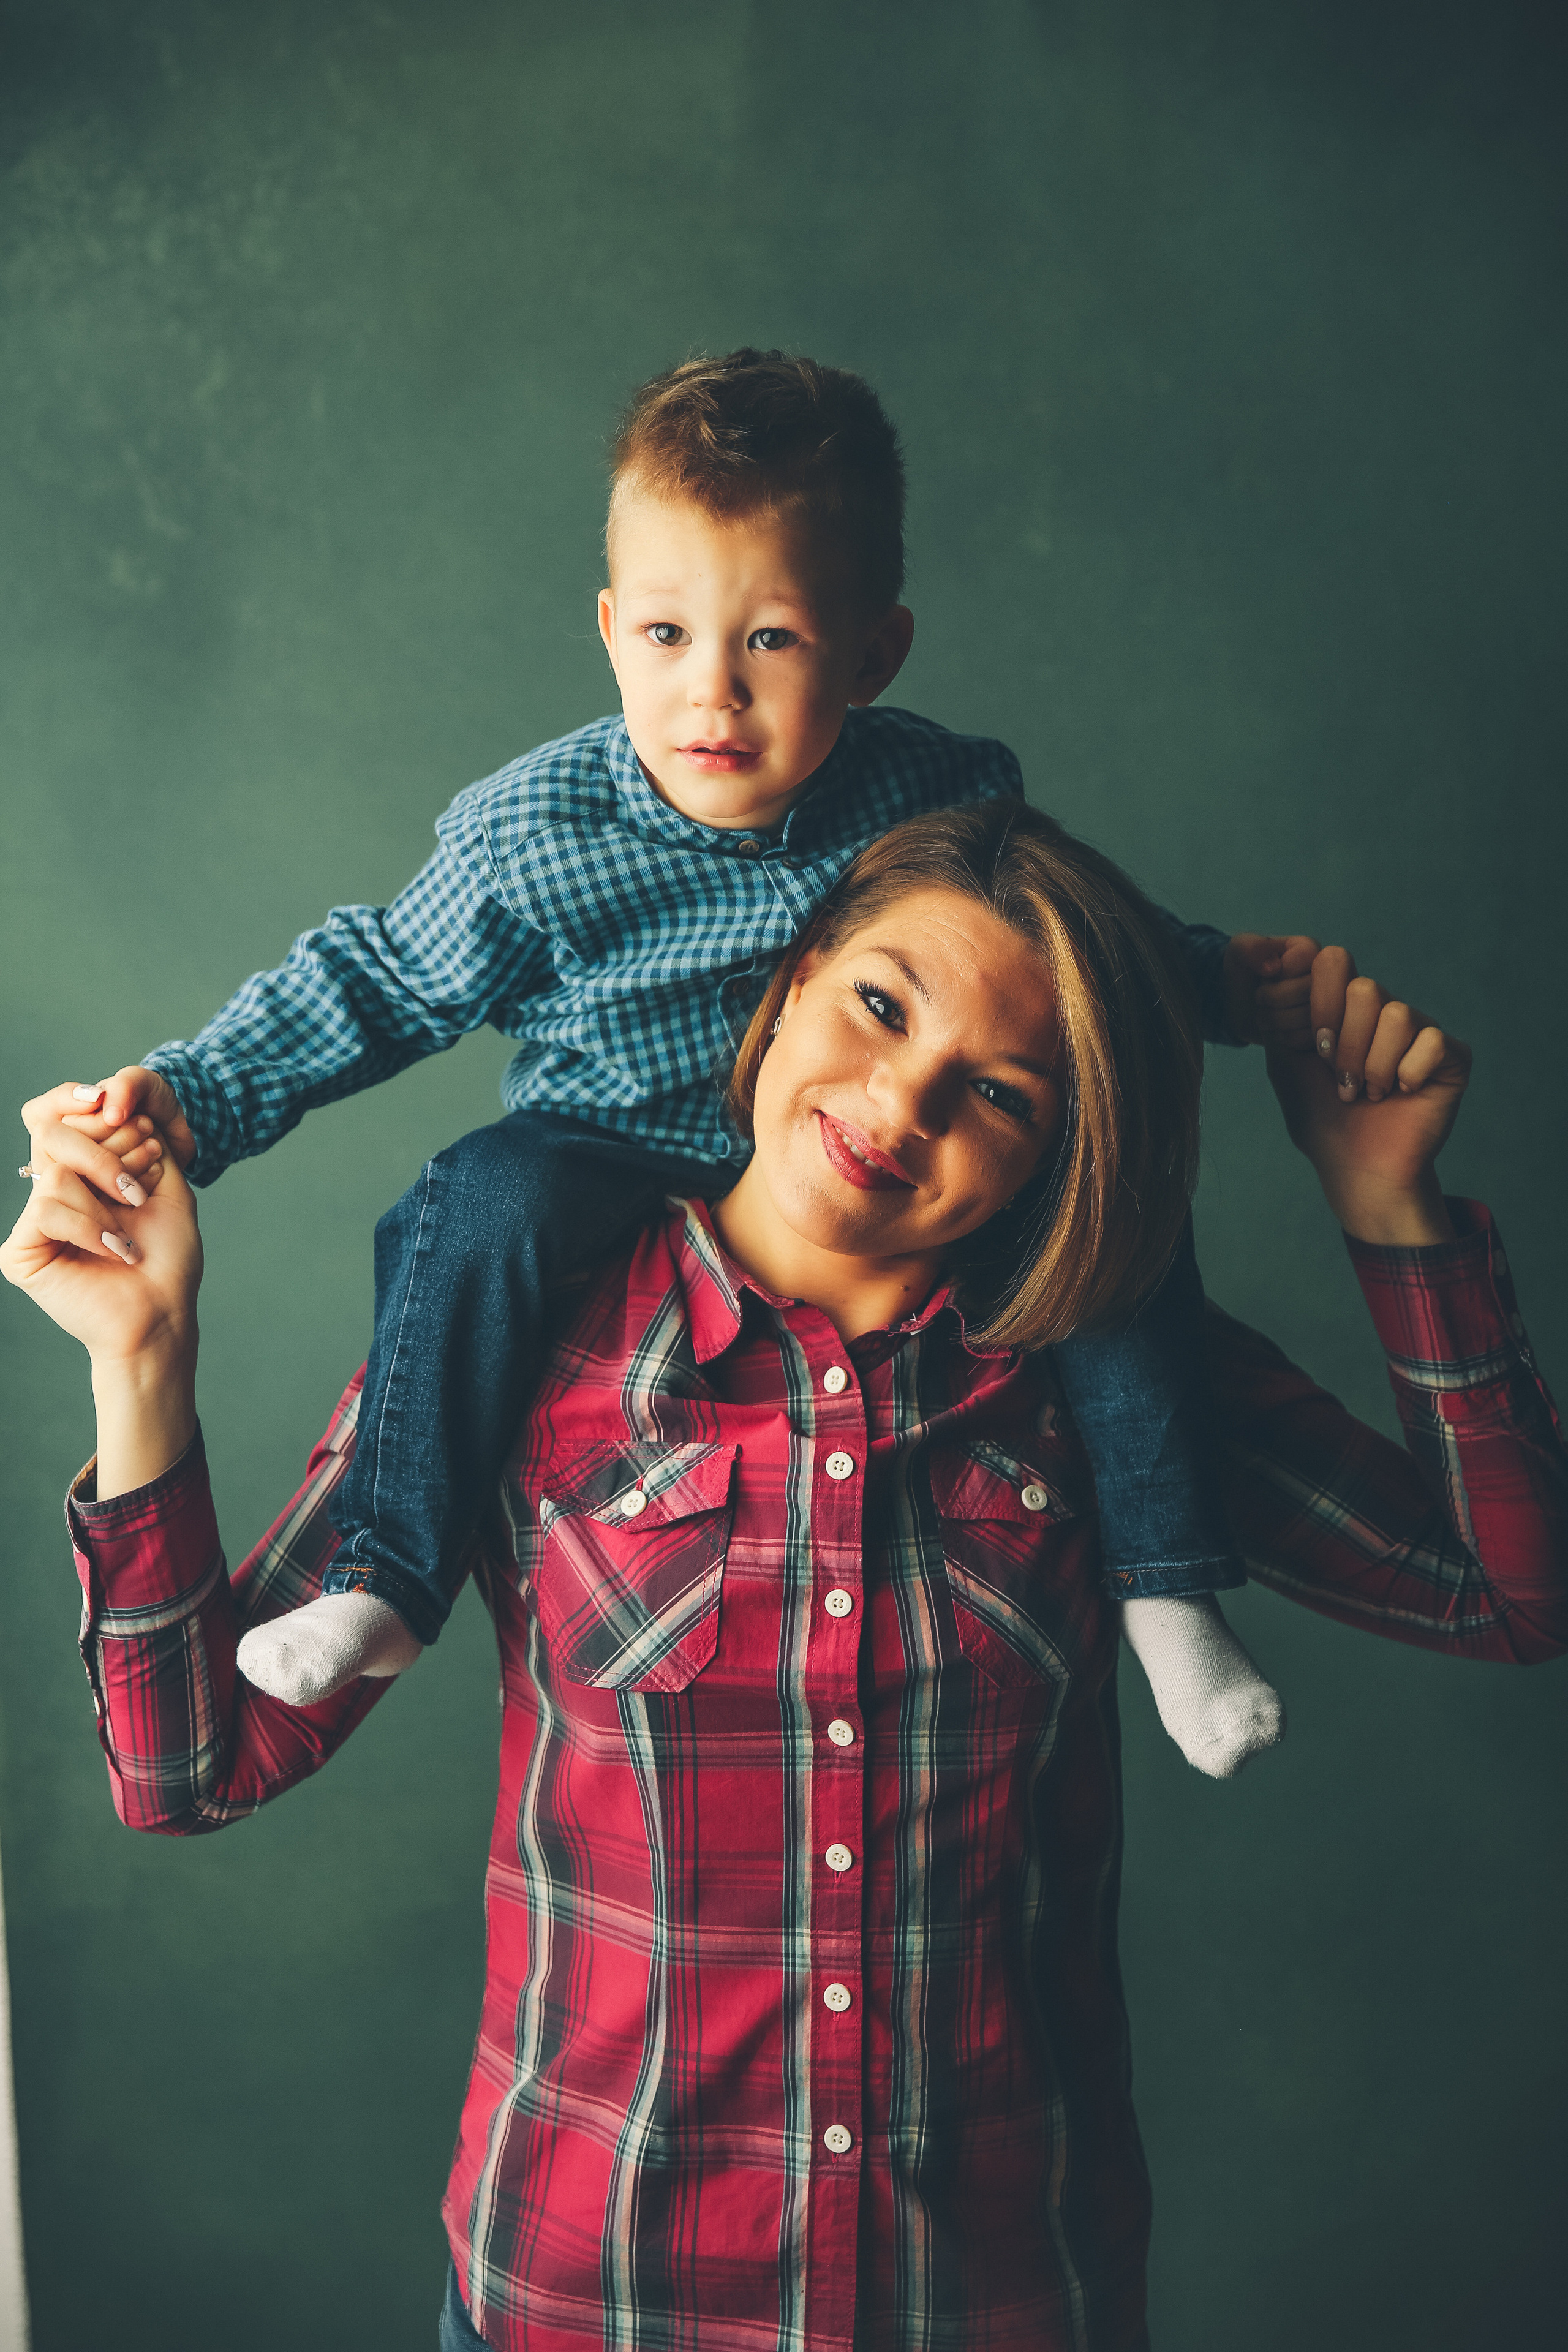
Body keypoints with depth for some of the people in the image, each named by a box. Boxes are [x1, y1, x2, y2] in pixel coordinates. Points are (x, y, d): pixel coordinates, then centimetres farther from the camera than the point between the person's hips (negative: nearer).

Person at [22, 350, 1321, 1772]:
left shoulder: (946, 801, -9)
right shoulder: (533, 837, -15)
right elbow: (374, 987, -5)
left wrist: (1211, 982, 5)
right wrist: (184, 1099, -13)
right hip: (626, 1164, -1)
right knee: (490, 1199, -32)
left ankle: (1167, 1587, -3)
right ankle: (387, 1584, -18)